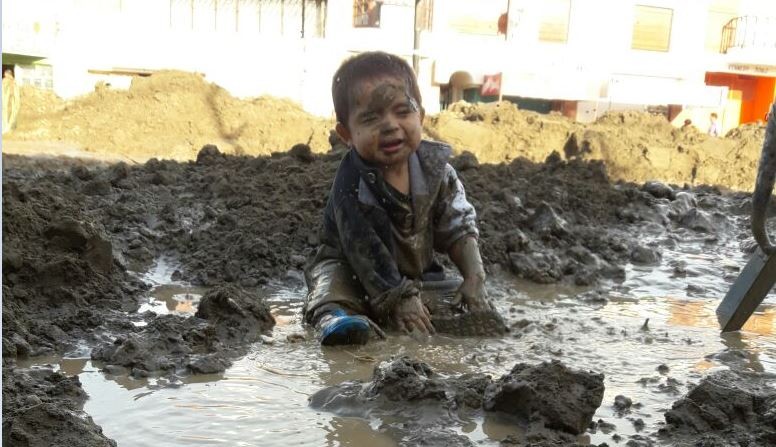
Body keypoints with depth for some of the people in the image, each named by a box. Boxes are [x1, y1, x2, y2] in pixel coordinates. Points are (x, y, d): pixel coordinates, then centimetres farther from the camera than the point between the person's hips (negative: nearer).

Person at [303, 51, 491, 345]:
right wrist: (398, 300, -29)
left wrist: (474, 280, -15)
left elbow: (458, 227, -6)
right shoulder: (352, 186, -29)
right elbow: (366, 251, -27)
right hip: (353, 271, -5)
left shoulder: (434, 165, -13)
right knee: (331, 283, -33)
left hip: (416, 270, 5)